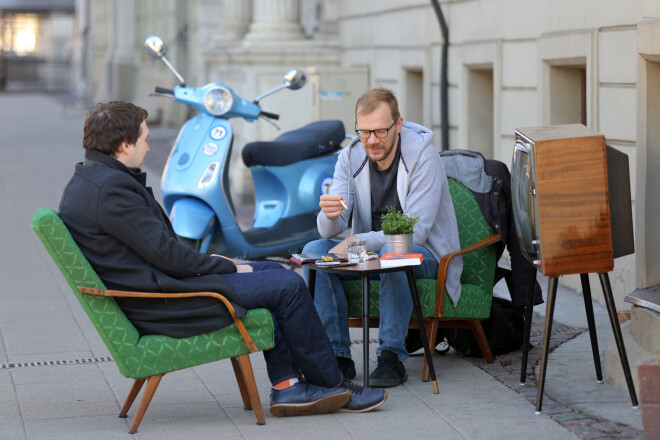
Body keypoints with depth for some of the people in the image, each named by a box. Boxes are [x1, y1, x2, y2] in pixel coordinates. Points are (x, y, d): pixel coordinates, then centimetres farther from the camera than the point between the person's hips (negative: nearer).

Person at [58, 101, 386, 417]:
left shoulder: (85, 182, 14)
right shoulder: (111, 187, -20)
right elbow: (165, 254, -20)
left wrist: (213, 263, 9)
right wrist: (228, 267, -7)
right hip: (160, 308, -11)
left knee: (272, 272, 15)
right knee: (287, 285, -6)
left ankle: (286, 385, 10)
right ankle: (333, 386, 10)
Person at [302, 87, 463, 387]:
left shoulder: (423, 157, -17)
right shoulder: (350, 158, -3)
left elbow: (416, 231, -23)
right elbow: (329, 232, -8)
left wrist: (357, 242, -29)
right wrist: (330, 215, -34)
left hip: (424, 255, -5)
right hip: (369, 251, 5)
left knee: (391, 252, -37)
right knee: (314, 250, -18)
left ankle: (392, 357, -29)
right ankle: (338, 355, -18)